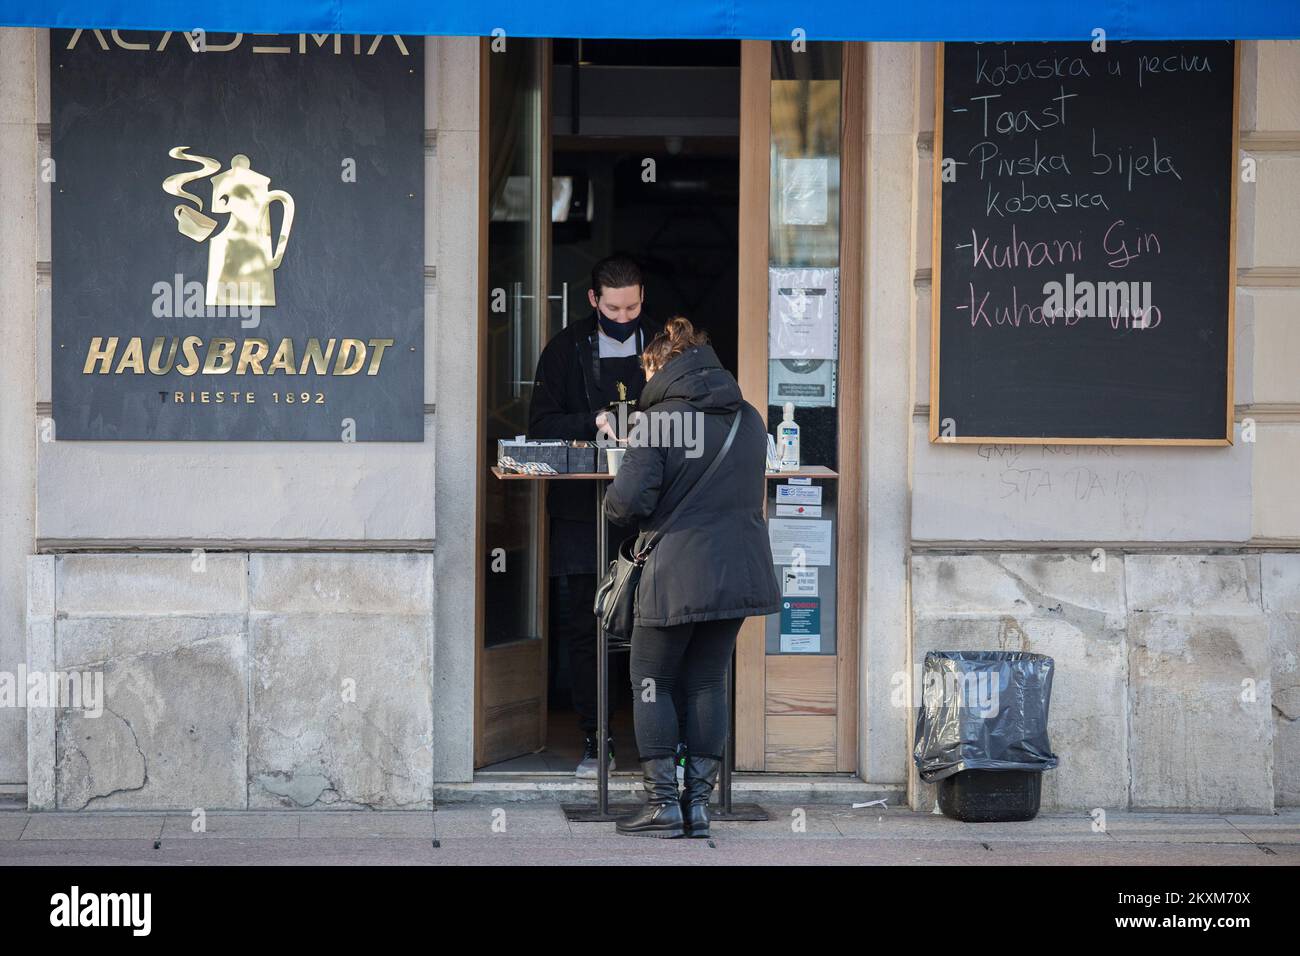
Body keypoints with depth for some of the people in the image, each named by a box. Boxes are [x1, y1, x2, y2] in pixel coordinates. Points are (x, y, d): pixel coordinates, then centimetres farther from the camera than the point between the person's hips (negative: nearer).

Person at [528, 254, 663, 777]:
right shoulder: (567, 349, 6)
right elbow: (541, 424, 1)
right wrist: (594, 421, -15)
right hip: (582, 509, 0)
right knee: (582, 629, 1)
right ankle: (595, 741, 9)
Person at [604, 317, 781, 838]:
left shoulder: (659, 419, -11)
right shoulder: (750, 420, 8)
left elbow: (629, 500, -16)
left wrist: (614, 505, 6)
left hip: (675, 574, -6)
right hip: (738, 573, 6)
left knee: (651, 682, 7)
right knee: (708, 682, 12)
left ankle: (663, 803, 3)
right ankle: (698, 801, 10)